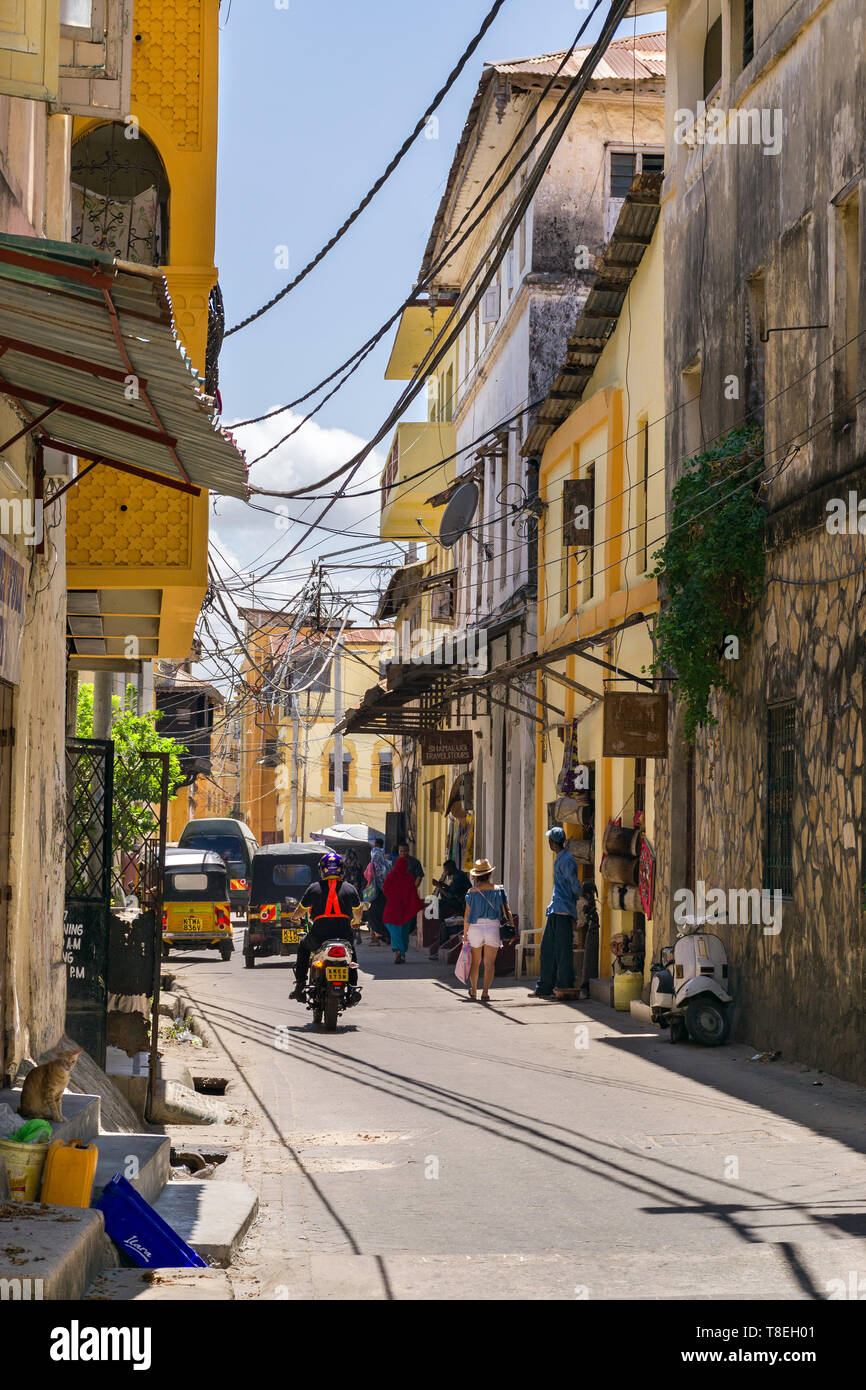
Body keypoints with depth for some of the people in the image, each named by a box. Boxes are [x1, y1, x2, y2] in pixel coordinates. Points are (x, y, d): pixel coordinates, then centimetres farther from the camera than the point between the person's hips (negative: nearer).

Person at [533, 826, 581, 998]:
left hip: (563, 912, -10)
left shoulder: (567, 860, -13)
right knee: (547, 949, 11)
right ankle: (544, 988, 16)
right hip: (555, 911, 10)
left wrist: (572, 902, 3)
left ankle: (565, 988, -1)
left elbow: (575, 886, -12)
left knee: (563, 951, -5)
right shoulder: (559, 859, 17)